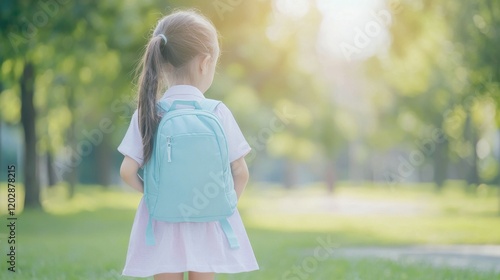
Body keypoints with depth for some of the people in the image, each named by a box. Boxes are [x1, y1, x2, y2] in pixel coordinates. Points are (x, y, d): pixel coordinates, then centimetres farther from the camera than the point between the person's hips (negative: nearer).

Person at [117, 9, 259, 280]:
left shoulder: (148, 113, -7)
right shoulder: (219, 113, -8)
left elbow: (128, 171, -9)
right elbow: (241, 172, -4)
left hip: (163, 221, 0)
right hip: (207, 225, 0)